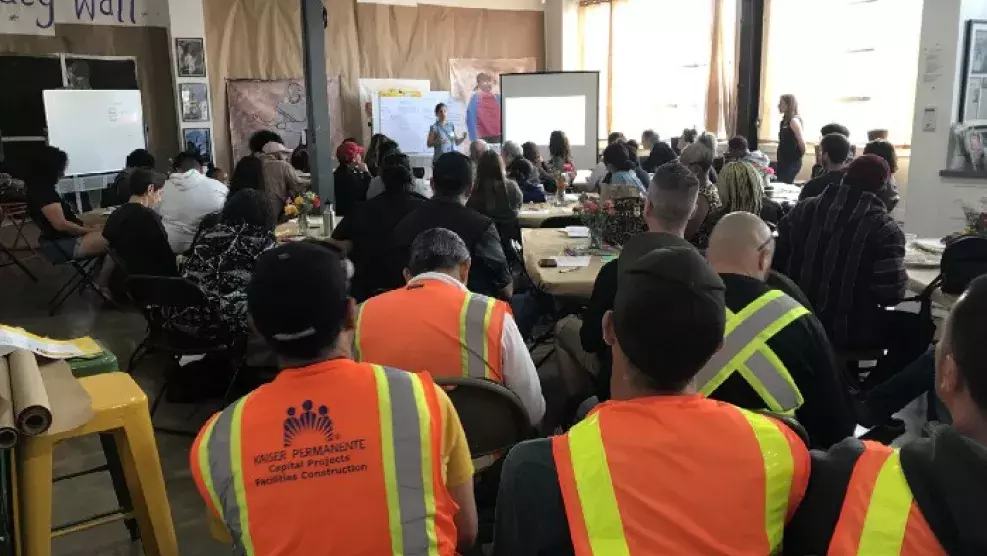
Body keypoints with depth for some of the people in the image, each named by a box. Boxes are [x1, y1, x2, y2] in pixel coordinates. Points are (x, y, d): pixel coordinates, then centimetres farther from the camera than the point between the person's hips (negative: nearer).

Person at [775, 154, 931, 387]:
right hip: (849, 330, -6)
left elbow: (776, 261, 5)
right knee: (920, 328, 14)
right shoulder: (884, 228, -15)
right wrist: (902, 279, 5)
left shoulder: (803, 210, -1)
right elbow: (891, 294, -18)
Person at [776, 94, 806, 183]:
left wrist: (800, 155, -2)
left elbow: (801, 141, -17)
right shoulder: (785, 120, 12)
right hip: (783, 160, 9)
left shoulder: (794, 120, -15)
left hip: (792, 161, -9)